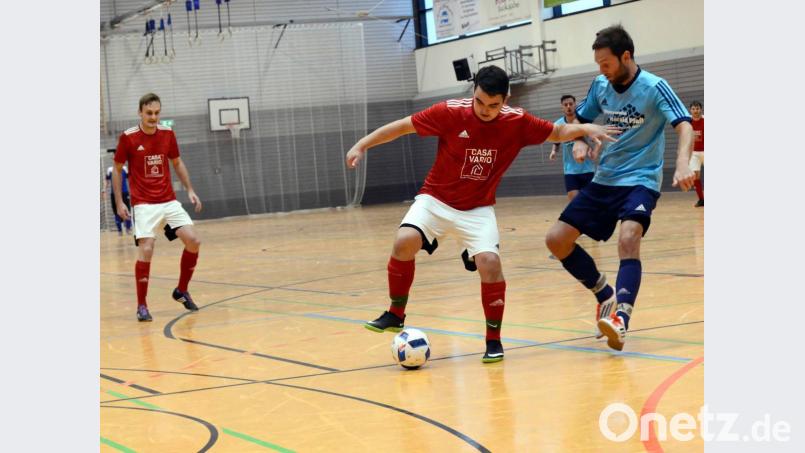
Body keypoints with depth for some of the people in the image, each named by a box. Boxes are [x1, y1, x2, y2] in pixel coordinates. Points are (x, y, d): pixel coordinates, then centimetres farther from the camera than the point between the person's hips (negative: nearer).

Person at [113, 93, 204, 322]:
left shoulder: (167, 134, 3)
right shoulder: (128, 137, -8)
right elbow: (117, 170, 3)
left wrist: (190, 190, 8)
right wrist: (119, 202, -2)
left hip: (169, 201, 4)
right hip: (144, 204, -4)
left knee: (193, 241, -8)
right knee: (146, 250, -17)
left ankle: (181, 291, 14)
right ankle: (142, 305, -2)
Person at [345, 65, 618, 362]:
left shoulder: (517, 122, -11)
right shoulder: (450, 113, -16)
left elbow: (558, 132, 2)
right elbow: (403, 126, -6)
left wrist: (585, 128, -17)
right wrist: (363, 145, -7)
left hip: (478, 209, 1)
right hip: (435, 200, -1)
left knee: (489, 262, -21)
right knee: (405, 242, -26)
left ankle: (493, 340, -3)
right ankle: (396, 315, -4)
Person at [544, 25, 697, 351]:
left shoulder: (654, 88, -13)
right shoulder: (600, 86, 3)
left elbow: (684, 126, -23)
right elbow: (579, 120, 19)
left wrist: (682, 163, -42)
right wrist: (579, 143, -4)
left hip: (640, 180, -6)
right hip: (604, 179, 6)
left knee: (628, 238, -33)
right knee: (556, 240, -1)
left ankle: (620, 318, -43)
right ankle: (606, 295, 16)